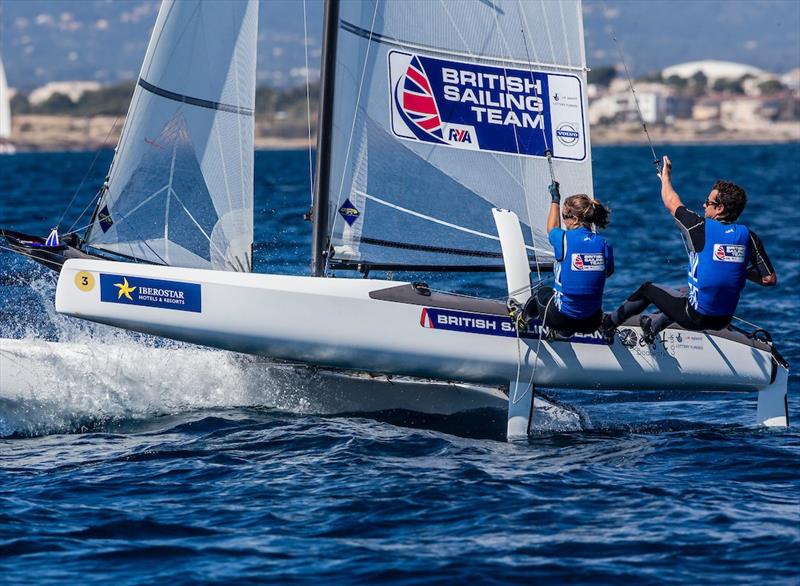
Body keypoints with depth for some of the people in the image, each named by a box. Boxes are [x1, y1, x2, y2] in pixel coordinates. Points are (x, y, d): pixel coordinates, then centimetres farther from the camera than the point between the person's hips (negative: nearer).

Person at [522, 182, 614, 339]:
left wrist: (555, 199, 28)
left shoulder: (564, 239, -14)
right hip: (592, 322, 2)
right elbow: (609, 272, 15)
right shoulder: (604, 245, -5)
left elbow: (552, 229, 13)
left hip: (561, 318, -2)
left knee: (542, 293, 32)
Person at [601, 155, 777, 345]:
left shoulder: (702, 228, -16)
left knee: (648, 290, 21)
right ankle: (653, 326, 55)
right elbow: (770, 279, -5)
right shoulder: (748, 237, -6)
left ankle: (609, 324, 40)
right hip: (724, 320, 5)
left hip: (695, 318, -5)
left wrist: (665, 177, 20)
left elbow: (672, 203, 2)